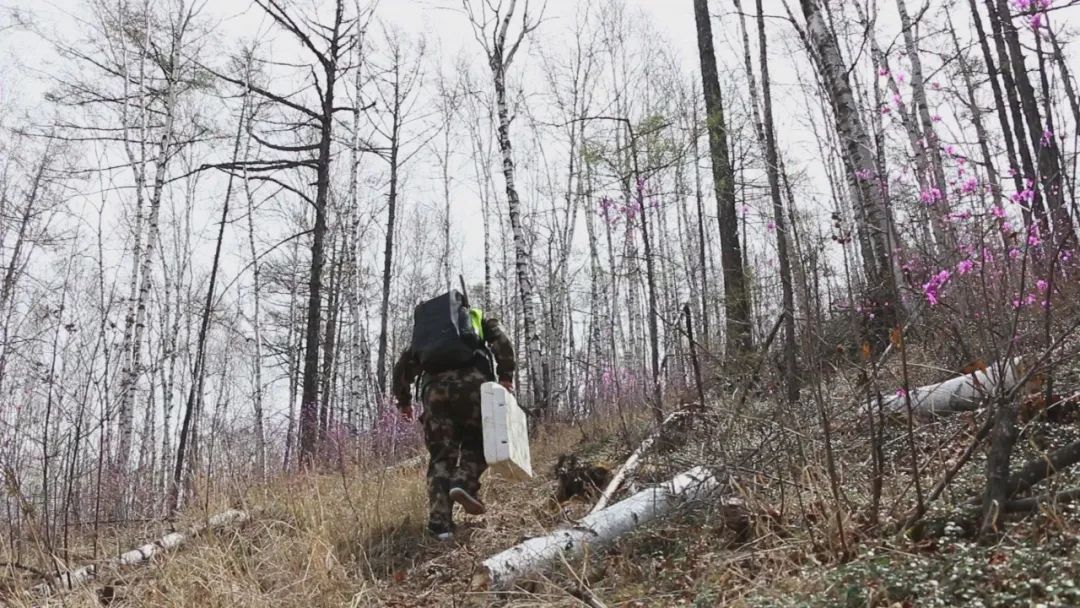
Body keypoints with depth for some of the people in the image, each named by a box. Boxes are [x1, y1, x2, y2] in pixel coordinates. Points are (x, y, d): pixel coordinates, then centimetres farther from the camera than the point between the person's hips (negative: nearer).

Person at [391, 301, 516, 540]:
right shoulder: (479, 317, 28)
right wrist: (505, 376, 1)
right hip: (472, 382, -2)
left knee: (440, 456, 5)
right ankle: (464, 483, -12)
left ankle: (439, 523, -6)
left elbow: (404, 364, 26)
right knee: (477, 441, 15)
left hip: (435, 387, 2)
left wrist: (404, 400, 31)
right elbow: (502, 341, 7)